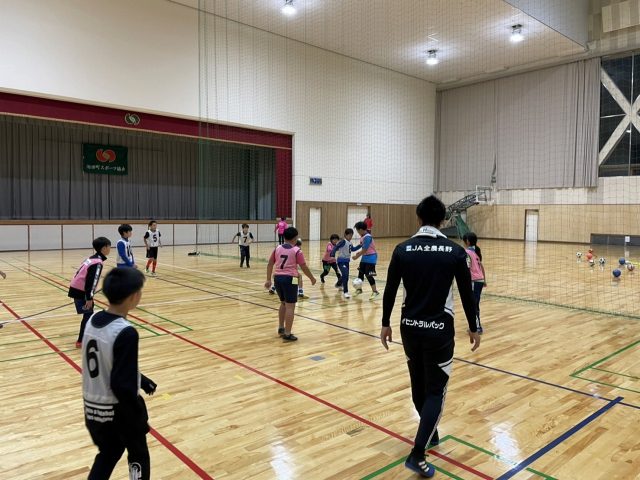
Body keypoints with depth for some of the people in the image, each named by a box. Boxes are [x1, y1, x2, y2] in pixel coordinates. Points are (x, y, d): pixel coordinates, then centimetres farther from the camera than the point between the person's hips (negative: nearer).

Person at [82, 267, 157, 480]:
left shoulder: (93, 320, -3)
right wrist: (140, 419, -13)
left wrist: (141, 380, 18)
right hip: (117, 410, -7)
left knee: (107, 454, 26)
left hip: (93, 407, 7)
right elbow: (123, 385, -26)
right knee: (138, 456, 19)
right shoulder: (126, 333, -28)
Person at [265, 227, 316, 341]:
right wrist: (312, 278, 12)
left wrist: (268, 280, 15)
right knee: (290, 306, -2)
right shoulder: (296, 250, -4)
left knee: (283, 303, 24)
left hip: (278, 278, 6)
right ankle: (287, 334, -2)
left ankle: (281, 328, 31)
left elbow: (270, 264, 10)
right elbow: (304, 267, -2)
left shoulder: (277, 248, 10)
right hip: (289, 279, -6)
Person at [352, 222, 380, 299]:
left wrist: (357, 256, -17)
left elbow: (364, 249, -24)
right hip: (365, 257, 9)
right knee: (360, 273, 14)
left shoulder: (367, 237, -23)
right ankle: (359, 289, 31)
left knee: (369, 275, -9)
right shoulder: (362, 237, 5)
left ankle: (375, 292, 0)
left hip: (371, 258, -9)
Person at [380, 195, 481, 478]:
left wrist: (386, 324, 12)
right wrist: (473, 328, 11)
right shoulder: (455, 251, -6)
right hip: (439, 329, -3)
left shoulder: (403, 249, -2)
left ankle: (430, 434, 40)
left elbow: (390, 291, 0)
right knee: (435, 391, 5)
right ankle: (417, 455, -3)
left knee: (419, 385, 21)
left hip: (409, 327, 3)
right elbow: (467, 294, -1)